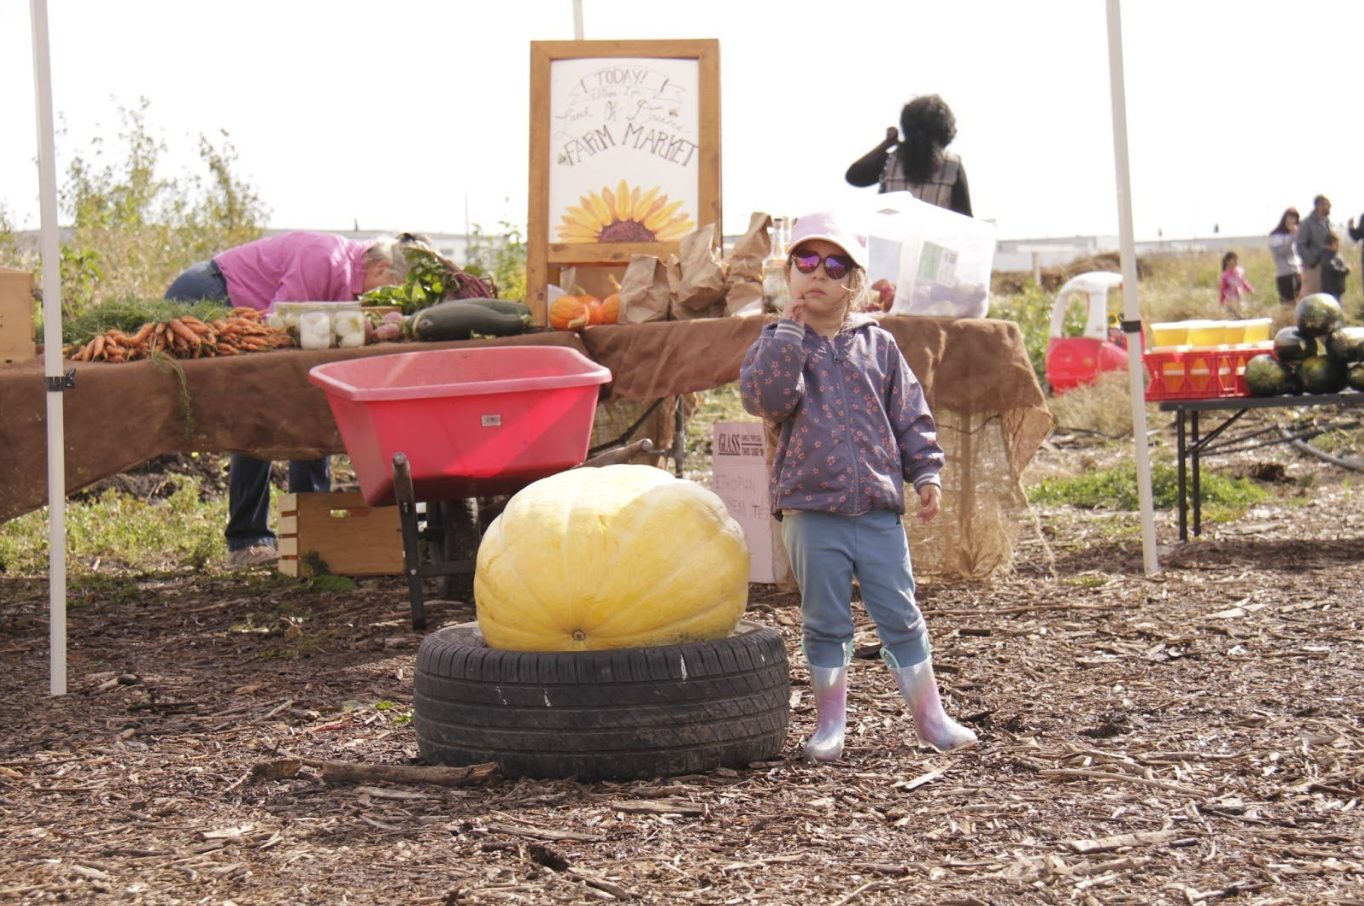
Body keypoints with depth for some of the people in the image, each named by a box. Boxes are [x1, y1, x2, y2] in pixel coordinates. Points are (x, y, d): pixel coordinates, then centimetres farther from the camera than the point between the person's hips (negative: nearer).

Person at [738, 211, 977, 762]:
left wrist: (925, 471, 3)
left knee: (901, 617, 5)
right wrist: (789, 331, -15)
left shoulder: (877, 343, 9)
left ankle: (929, 716, 15)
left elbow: (909, 414, 12)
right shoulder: (778, 343, 4)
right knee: (825, 622, 5)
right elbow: (765, 397, -16)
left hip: (878, 506, 1)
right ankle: (830, 723, 17)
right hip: (810, 507, -1)